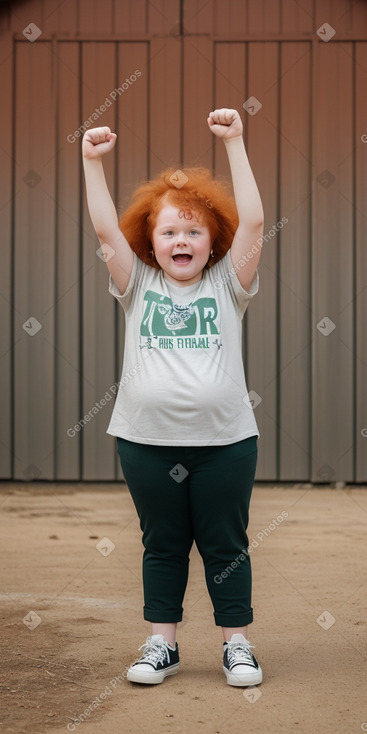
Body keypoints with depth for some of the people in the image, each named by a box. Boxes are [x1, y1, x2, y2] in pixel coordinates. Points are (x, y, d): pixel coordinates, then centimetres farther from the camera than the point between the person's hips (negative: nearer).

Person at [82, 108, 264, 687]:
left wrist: (234, 143, -12)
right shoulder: (138, 286, 6)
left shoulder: (227, 285, 3)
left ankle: (237, 644, 19)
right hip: (147, 441, 1)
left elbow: (252, 221, -7)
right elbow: (106, 228, -2)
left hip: (224, 440, -1)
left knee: (225, 543, 7)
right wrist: (93, 160, -11)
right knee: (162, 544, 11)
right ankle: (162, 644, 22)